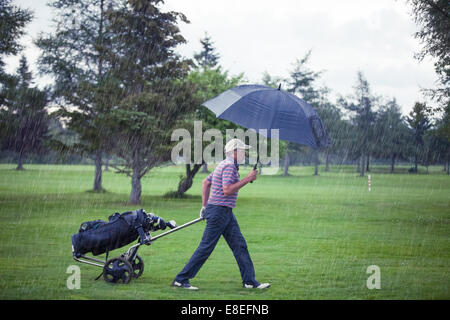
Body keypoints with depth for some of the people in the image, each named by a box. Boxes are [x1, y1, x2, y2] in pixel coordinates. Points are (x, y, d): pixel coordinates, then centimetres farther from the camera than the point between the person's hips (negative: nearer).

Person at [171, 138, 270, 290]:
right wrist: (247, 179, -19)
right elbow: (227, 190, -24)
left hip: (227, 213, 10)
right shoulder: (229, 166, -14)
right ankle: (181, 279, 0)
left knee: (240, 245, 6)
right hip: (219, 211, -10)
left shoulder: (223, 165, 17)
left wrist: (204, 205, 23)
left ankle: (249, 281, 7)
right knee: (206, 248, -6)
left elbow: (206, 182, 23)